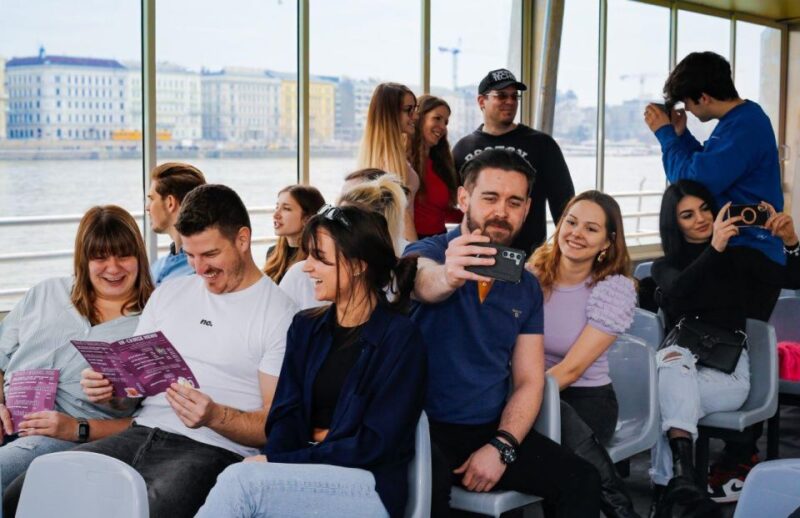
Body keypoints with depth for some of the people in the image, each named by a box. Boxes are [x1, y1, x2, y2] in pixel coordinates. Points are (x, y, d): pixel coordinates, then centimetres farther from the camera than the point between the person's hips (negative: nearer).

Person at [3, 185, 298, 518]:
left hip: (211, 449, -5)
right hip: (141, 435, 6)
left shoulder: (278, 313, -1)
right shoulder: (168, 295, 19)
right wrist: (107, 389, -1)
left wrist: (214, 416, -22)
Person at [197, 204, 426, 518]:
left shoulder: (399, 338, -6)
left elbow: (376, 444, -11)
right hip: (305, 474, 5)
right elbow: (287, 416, 7)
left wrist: (275, 464, -15)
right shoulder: (305, 327, 14)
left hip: (369, 485, -4)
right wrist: (270, 462, -17)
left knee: (241, 480, -29)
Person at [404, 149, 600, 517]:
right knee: (429, 480, -36)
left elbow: (529, 381, 6)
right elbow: (426, 283, -31)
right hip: (426, 424, -4)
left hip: (493, 429, 5)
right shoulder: (428, 252, -6)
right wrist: (447, 276, -56)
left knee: (582, 482, -15)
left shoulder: (526, 286, 9)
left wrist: (501, 447, -11)